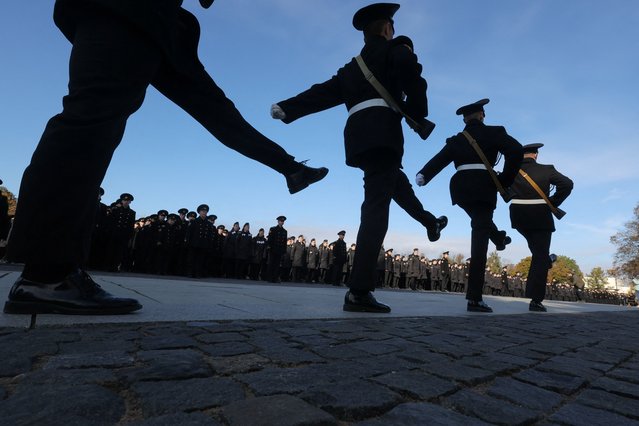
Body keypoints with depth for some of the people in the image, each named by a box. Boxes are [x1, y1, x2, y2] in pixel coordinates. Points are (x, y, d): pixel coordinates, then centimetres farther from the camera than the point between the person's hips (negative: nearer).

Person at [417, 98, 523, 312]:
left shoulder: (456, 140, 17)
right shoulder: (494, 132, 10)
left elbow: (439, 159, 0)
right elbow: (516, 151, -6)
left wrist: (423, 175, -14)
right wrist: (505, 181, 1)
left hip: (460, 188, 3)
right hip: (483, 186, -3)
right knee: (479, 239, -7)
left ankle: (498, 237, 51)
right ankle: (474, 298, -11)